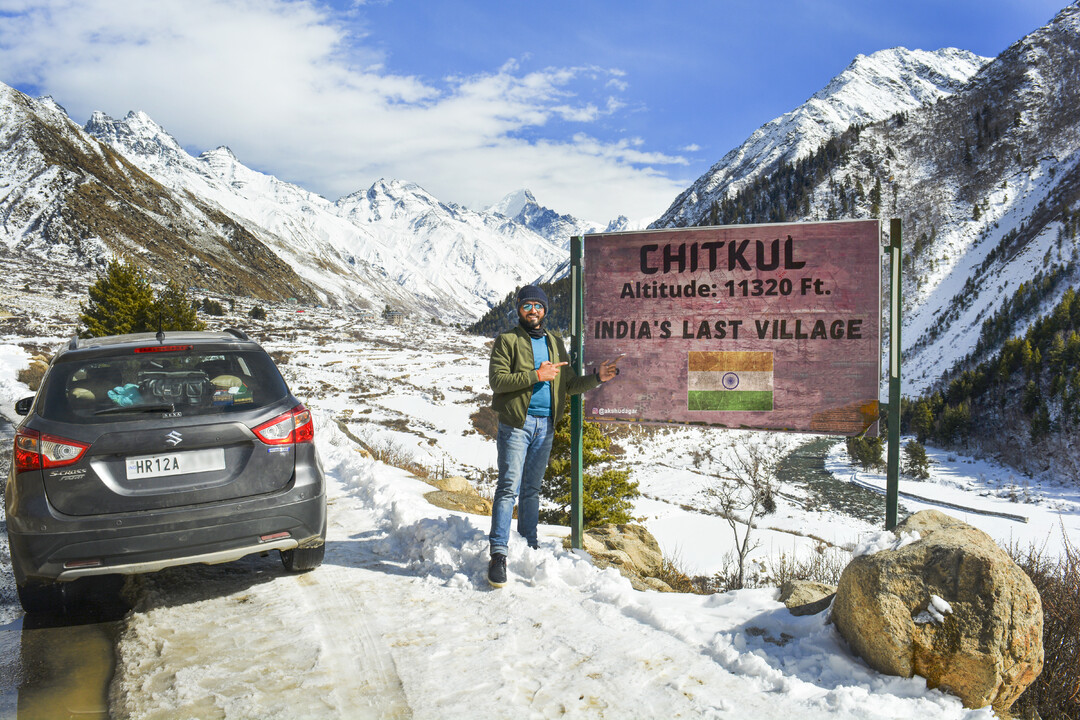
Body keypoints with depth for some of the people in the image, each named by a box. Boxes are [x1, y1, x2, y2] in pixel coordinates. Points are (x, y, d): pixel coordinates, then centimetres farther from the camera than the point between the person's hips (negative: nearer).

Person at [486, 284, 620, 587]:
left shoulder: (555, 343, 16)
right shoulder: (507, 340, 0)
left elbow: (568, 385, 16)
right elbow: (497, 380, -12)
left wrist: (596, 377, 0)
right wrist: (536, 375, -17)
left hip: (545, 425, 5)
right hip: (516, 423, -5)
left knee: (532, 489, 13)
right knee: (509, 487, -10)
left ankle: (529, 548, 23)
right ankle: (498, 554, -9)